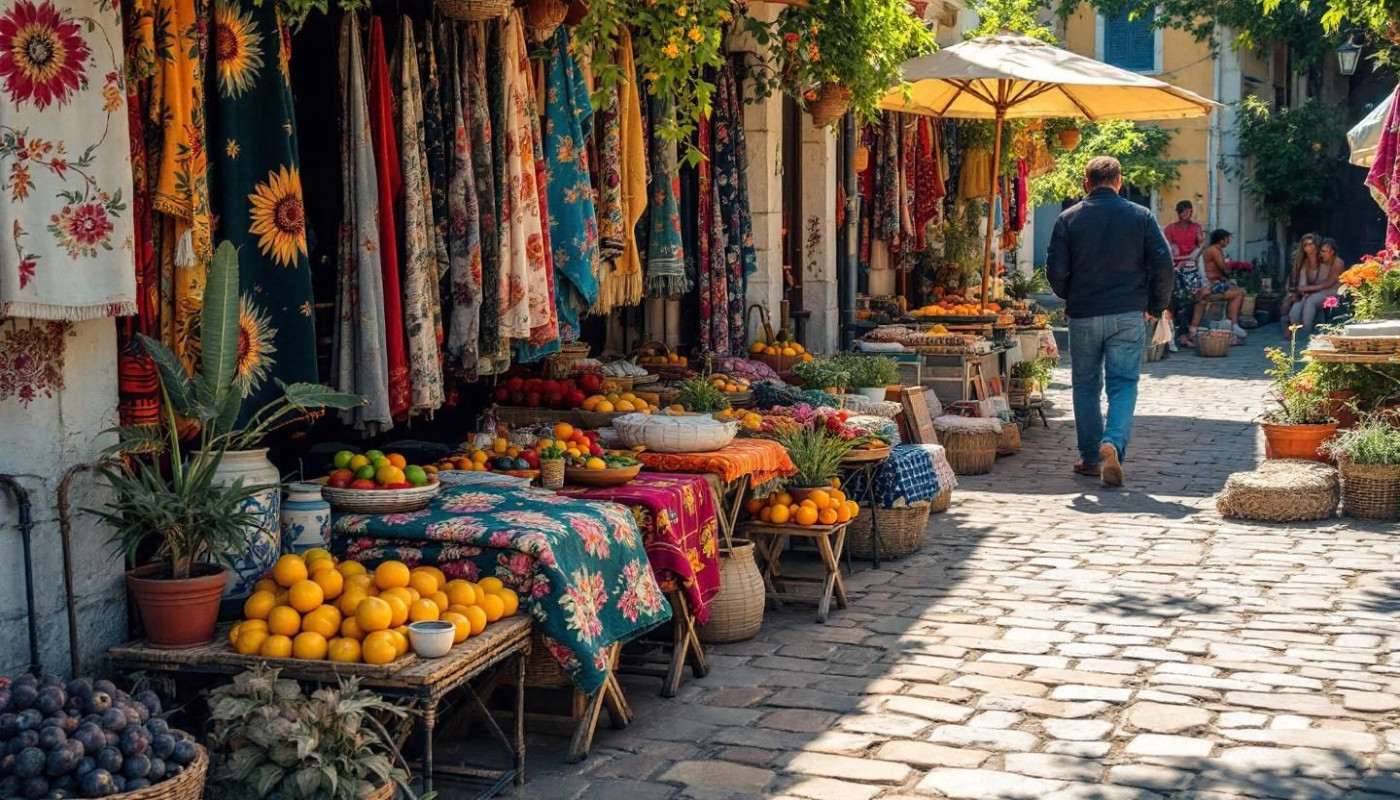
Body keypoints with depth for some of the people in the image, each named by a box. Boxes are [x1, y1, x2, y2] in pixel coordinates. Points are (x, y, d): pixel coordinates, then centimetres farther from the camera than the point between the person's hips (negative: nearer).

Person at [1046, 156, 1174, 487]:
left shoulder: (1069, 219, -1)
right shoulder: (1141, 217, 0)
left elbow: (1056, 270, -4)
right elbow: (1164, 264, -3)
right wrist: (1155, 306, 9)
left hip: (1083, 316, 0)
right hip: (1129, 316, 0)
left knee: (1086, 385, 12)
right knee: (1123, 384, 2)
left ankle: (1090, 458, 16)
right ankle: (1114, 443, -21)